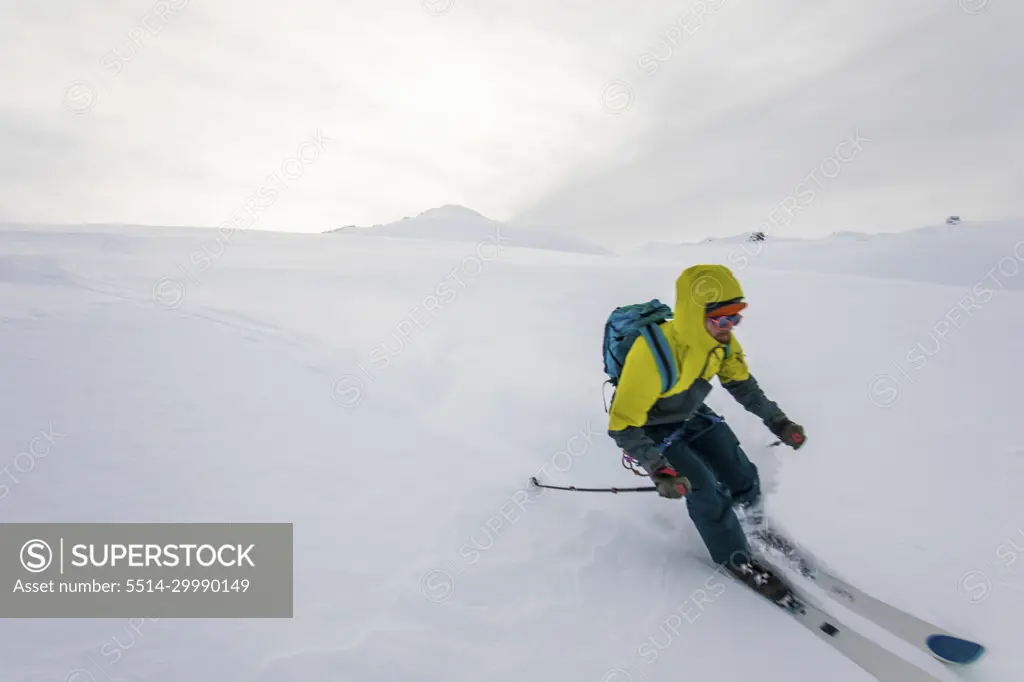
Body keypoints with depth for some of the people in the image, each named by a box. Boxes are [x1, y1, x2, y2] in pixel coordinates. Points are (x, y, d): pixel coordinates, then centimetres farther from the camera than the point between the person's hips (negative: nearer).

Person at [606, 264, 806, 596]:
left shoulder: (721, 340, -18)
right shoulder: (653, 353, -40)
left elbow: (741, 383, 4)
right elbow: (623, 425, -33)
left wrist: (777, 421, 0)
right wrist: (659, 471, -40)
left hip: (692, 416, 6)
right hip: (650, 428, -6)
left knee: (743, 478, 4)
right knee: (705, 490, -14)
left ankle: (755, 527, 38)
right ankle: (736, 557, 14)